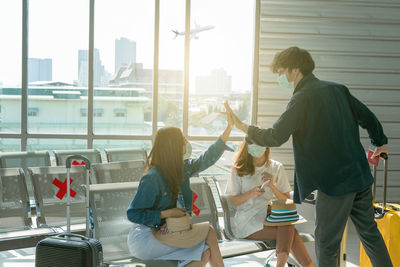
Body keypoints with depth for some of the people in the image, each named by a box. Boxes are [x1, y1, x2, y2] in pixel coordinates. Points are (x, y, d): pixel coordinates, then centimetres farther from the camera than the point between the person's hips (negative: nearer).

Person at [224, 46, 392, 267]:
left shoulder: (303, 98, -13)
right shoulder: (337, 89, 9)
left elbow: (275, 137, -18)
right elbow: (366, 116, 19)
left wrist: (241, 126, -5)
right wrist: (380, 142, 35)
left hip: (334, 181, -8)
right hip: (361, 176, 8)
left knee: (326, 243, 3)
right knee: (369, 232, 19)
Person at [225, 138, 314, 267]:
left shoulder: (277, 168, 7)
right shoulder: (239, 170, 1)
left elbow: (287, 201, 6)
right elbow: (233, 201, 2)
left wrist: (272, 186, -12)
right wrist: (251, 194, -16)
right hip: (247, 221, -3)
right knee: (290, 233, -28)